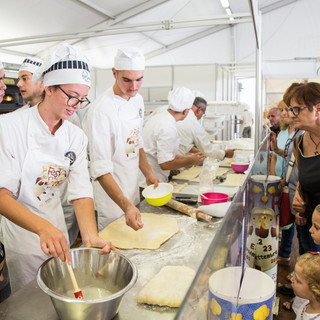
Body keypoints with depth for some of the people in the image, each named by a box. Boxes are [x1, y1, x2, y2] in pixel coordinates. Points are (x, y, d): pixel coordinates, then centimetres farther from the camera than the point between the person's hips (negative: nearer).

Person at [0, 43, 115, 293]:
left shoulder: (76, 137, -4)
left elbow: (81, 191, -11)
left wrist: (91, 237, -28)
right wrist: (42, 227, -40)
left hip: (56, 229, 4)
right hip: (21, 228, -4)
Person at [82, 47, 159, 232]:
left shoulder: (138, 100, 2)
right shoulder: (100, 111, -25)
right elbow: (101, 169, -29)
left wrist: (148, 173, 5)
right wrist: (126, 206, -37)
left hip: (133, 191, 8)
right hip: (111, 195, -8)